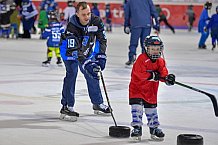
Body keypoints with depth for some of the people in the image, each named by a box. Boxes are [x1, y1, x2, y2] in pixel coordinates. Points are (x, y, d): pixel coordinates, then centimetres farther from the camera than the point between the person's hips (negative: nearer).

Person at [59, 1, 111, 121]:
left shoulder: (96, 21, -24)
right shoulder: (72, 26, -37)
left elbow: (102, 39, -12)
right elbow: (74, 50, -43)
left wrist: (101, 56, -25)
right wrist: (86, 63, -53)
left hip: (87, 48, 5)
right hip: (69, 48, -5)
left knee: (93, 73, 9)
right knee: (71, 73, -19)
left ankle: (97, 103, 25)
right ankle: (66, 107, -17)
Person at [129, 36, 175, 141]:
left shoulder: (160, 61, 0)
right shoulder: (142, 59, -20)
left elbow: (163, 73, -4)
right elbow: (140, 74, -28)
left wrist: (167, 78, -26)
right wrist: (153, 75, -33)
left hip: (151, 90, 5)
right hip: (137, 87, -5)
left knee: (151, 108, 13)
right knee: (137, 107, -11)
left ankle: (154, 128, 25)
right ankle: (137, 127, -4)